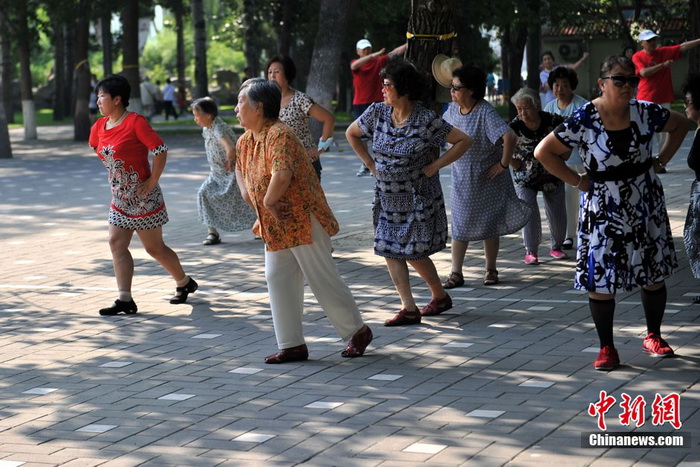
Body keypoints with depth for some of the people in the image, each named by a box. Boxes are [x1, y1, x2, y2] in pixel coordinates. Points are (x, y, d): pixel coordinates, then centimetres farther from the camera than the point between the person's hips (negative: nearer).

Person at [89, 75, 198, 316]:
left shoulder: (135, 122, -18)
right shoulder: (100, 126, 4)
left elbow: (161, 149, -23)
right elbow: (96, 148, 25)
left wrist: (152, 181, -20)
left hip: (142, 197, -8)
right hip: (120, 198, 8)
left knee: (154, 247, 4)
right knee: (117, 244, -2)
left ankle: (184, 283, 26)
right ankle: (125, 300, -3)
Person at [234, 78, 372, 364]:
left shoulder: (279, 135, -21)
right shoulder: (245, 140, 9)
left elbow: (282, 175, -36)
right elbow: (241, 170, 28)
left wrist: (268, 202, -21)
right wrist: (248, 196, 11)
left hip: (302, 220, -10)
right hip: (274, 227, 10)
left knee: (322, 279, -2)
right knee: (278, 280, 6)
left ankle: (357, 332, 15)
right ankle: (292, 345, 11)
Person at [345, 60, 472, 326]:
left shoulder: (426, 121, -17)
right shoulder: (377, 113, -3)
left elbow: (464, 141, -11)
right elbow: (351, 134, 15)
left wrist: (434, 166, -14)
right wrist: (371, 164, 7)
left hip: (418, 197, -5)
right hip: (387, 197, 5)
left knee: (414, 252, -1)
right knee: (389, 250, 0)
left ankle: (440, 296, 24)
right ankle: (409, 308, 3)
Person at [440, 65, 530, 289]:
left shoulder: (485, 112, -22)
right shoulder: (452, 109, -1)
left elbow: (509, 137, -31)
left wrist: (503, 164, -25)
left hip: (487, 178, -6)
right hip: (461, 177, 6)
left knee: (488, 223, 6)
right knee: (459, 224, 4)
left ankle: (491, 270, 20)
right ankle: (456, 273, 7)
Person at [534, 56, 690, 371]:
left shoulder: (645, 113, -6)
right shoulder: (584, 120, -16)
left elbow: (680, 124, 12)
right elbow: (543, 152, -13)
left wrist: (661, 160, 4)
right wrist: (577, 181, -12)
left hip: (646, 207, 3)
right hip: (604, 211, -3)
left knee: (655, 273, 11)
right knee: (600, 280, -2)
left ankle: (653, 336, 30)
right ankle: (607, 348, 10)